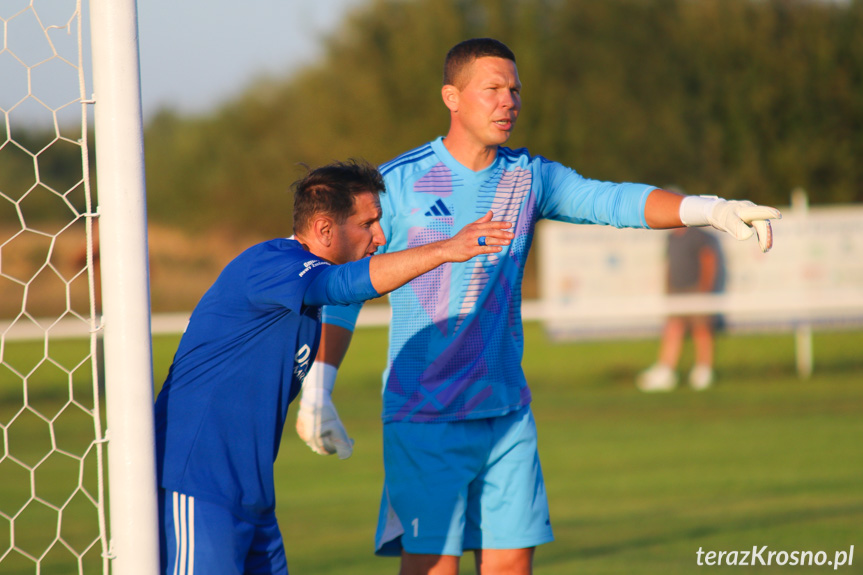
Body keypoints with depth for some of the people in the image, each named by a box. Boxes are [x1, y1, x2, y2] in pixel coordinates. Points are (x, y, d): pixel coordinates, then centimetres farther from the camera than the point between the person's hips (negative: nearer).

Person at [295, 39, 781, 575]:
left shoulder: (530, 177, 6)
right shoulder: (397, 183, -5)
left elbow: (611, 200, -8)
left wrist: (711, 209, -25)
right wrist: (317, 390, -9)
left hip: (507, 412, 4)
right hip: (423, 421, -4)